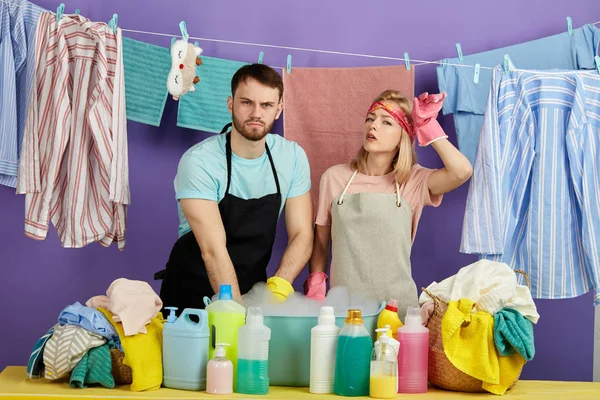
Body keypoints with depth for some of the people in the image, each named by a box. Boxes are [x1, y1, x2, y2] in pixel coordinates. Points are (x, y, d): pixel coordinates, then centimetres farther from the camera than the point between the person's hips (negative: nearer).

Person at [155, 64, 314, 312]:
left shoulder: (293, 157, -1)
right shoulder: (199, 161, -15)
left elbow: (302, 235, -2)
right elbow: (213, 250, -21)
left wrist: (276, 289, -18)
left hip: (252, 290, 4)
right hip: (192, 295, -3)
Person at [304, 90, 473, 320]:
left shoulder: (413, 181, -1)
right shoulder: (335, 177, 3)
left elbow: (462, 171, -20)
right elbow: (321, 242, 11)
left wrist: (427, 126, -11)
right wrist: (315, 288, 2)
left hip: (397, 307, -1)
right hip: (342, 305, 1)